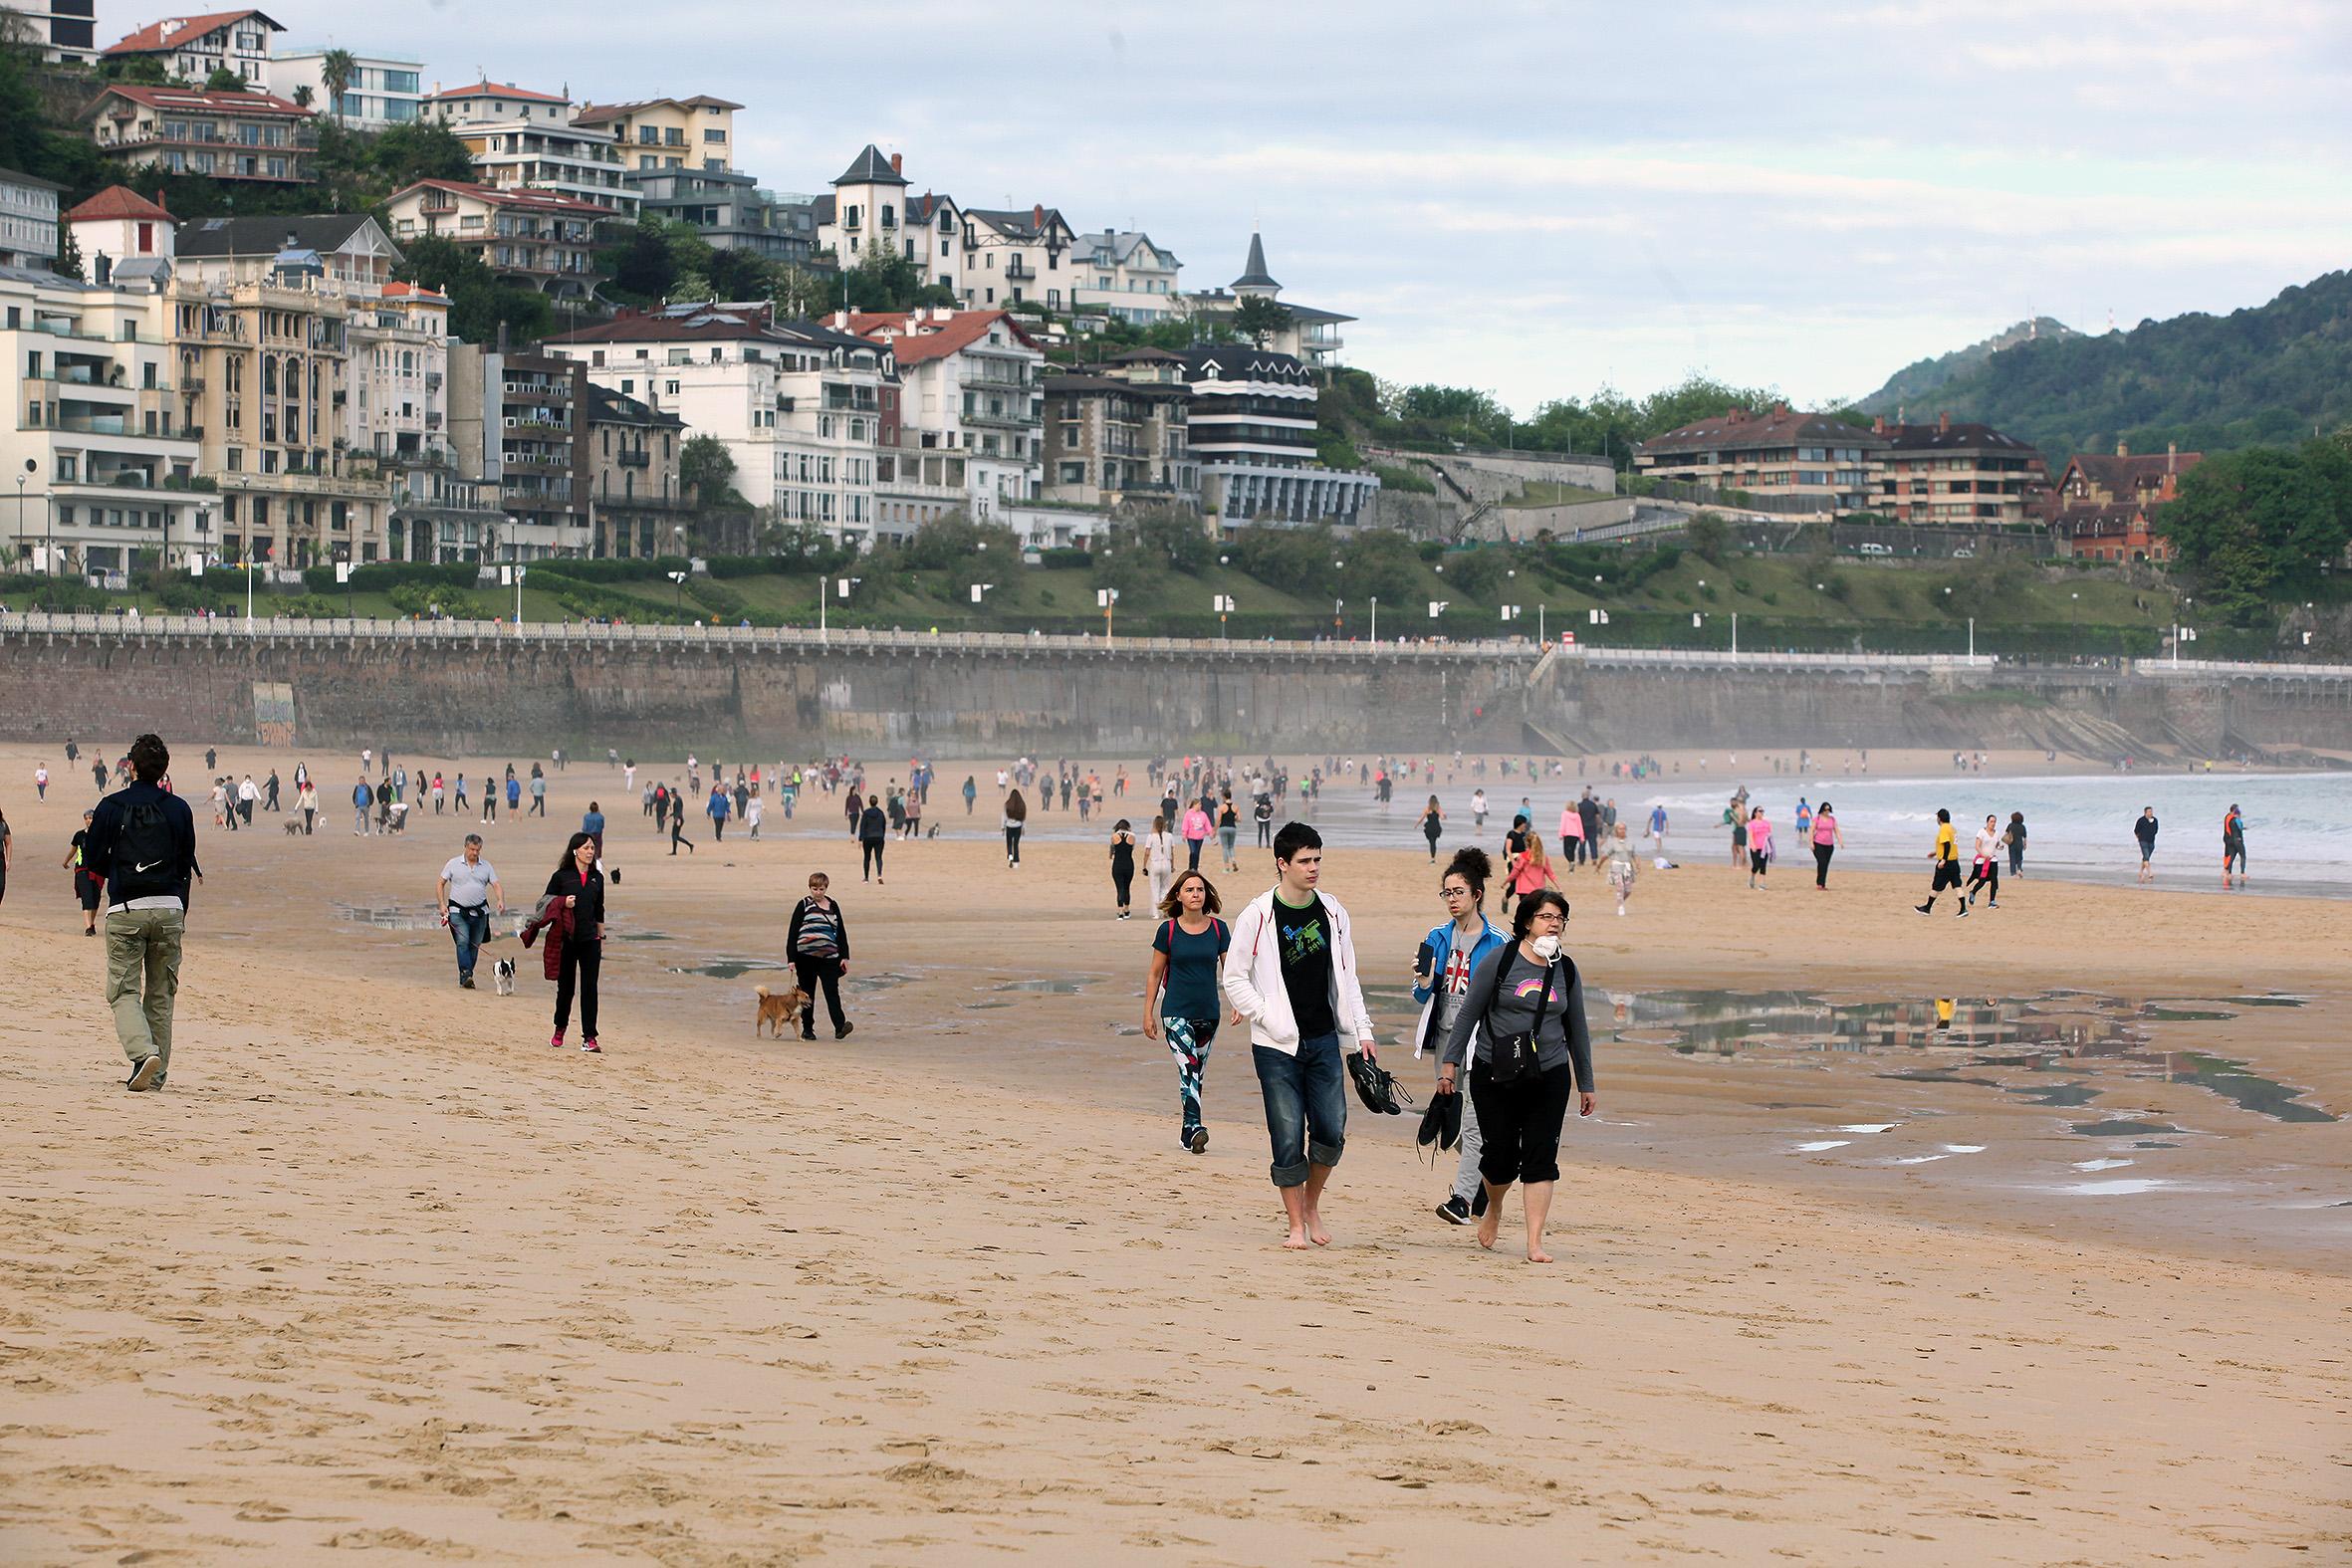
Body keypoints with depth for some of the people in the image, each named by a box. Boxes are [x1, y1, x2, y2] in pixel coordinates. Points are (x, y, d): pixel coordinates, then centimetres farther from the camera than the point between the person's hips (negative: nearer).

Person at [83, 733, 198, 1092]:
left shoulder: (111, 807, 0)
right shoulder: (179, 809, 5)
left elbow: (93, 861, 3)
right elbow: (186, 866, 8)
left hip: (125, 910, -2)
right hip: (169, 908, 3)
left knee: (124, 992, -1)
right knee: (160, 994, 11)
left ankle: (143, 1051, -25)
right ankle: (157, 1073, 11)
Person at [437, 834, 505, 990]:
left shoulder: (486, 867, 8)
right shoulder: (454, 864, 3)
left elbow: (496, 886, 3)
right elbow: (441, 884, 8)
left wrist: (501, 901, -17)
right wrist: (442, 904, -3)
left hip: (479, 912, 3)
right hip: (458, 911, -3)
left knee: (475, 945, 6)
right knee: (462, 942, -18)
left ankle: (466, 977, 17)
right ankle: (465, 975, -24)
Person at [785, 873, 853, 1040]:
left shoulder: (832, 906, 12)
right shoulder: (803, 906, 3)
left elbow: (841, 932, 16)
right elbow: (793, 932, 2)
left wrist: (844, 957, 10)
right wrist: (792, 958, -4)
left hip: (828, 957, 1)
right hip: (806, 956, -1)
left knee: (832, 991, -12)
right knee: (807, 994, 7)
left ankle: (840, 1027, -21)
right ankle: (807, 1029, 17)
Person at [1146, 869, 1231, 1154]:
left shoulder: (1219, 929, 2)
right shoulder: (1168, 930, -2)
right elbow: (1155, 974, 4)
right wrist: (1148, 1014, 3)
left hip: (1208, 1013, 3)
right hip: (1176, 1012, -3)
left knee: (1197, 1073, 11)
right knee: (1187, 1067, -19)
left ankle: (1187, 1131, 22)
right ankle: (1195, 1127, -29)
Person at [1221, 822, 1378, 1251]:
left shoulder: (1332, 912, 6)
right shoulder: (1258, 916, -7)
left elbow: (1346, 976, 15)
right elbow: (1234, 979, -2)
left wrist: (1362, 1030, 8)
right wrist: (1271, 1021, -10)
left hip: (1324, 1042, 4)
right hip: (1277, 1046, -4)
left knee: (1331, 1131, 0)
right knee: (1288, 1139, -3)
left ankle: (1311, 1204, 23)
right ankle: (1296, 1224, 9)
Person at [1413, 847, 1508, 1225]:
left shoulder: (1497, 942, -5)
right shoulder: (1438, 937, 8)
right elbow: (1423, 995, 12)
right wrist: (1423, 982, -10)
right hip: (1445, 1035, 6)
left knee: (1473, 1120, -13)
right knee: (1453, 1119, 12)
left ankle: (1463, 1198, -17)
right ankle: (1483, 1181, 29)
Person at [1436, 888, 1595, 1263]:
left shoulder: (1567, 970, 8)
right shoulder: (1501, 959, -3)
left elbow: (1577, 1030, 16)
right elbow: (1469, 1013, 2)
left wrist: (1586, 1085, 17)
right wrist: (1451, 1063, -1)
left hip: (1549, 1076, 2)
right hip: (1494, 1074, -2)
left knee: (1541, 1159, -7)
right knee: (1500, 1155, 1)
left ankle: (1535, 1243, -6)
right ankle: (1494, 1210, 34)